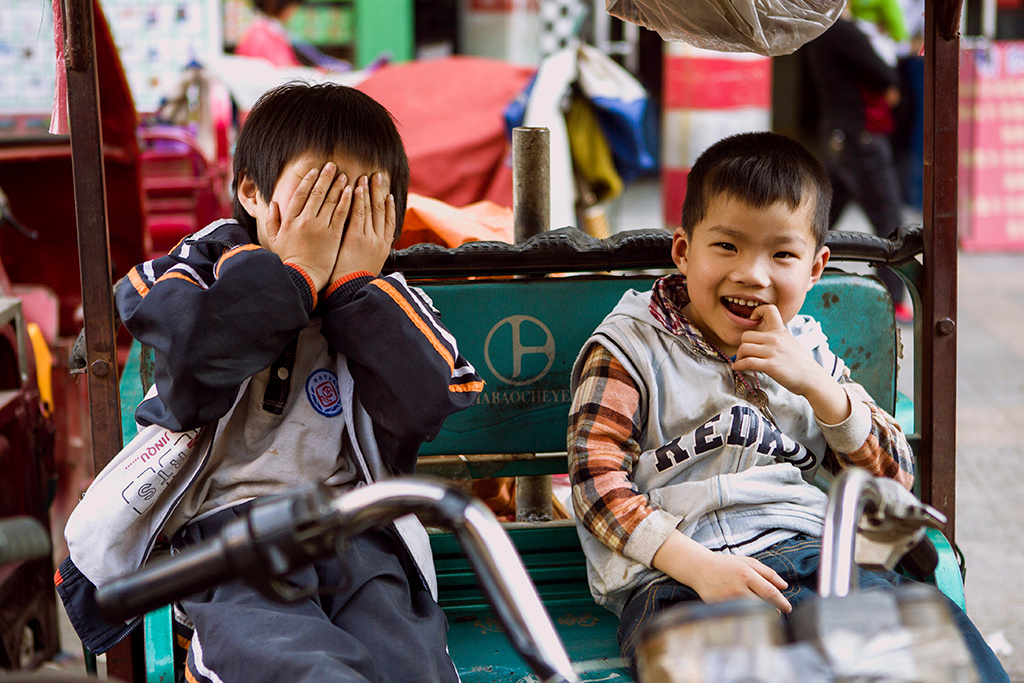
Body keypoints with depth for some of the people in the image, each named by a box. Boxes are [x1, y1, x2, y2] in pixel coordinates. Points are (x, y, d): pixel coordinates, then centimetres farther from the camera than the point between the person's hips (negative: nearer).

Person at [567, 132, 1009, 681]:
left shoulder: (809, 353, 19)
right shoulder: (630, 347, 6)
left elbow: (893, 478, 14)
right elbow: (598, 477, -4)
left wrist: (814, 384, -2)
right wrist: (698, 565, -17)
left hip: (801, 548, 4)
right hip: (672, 575, -4)